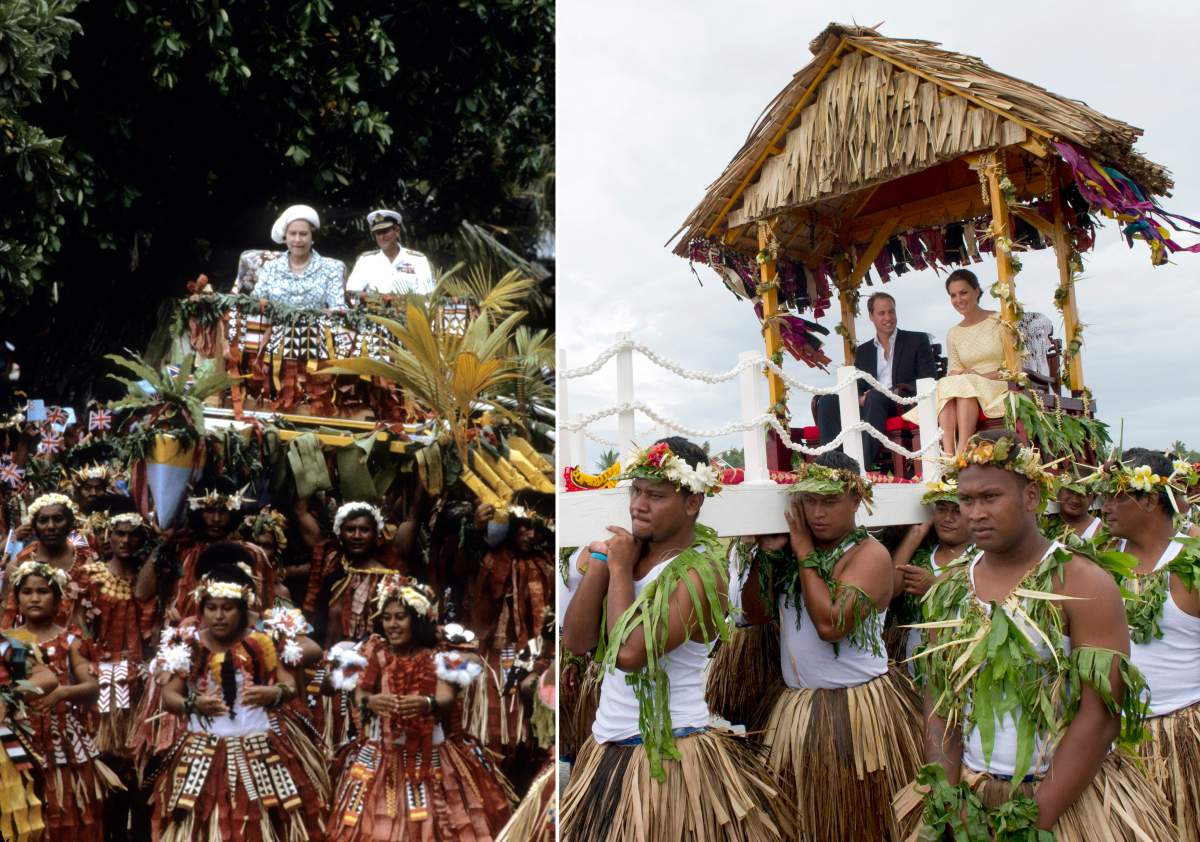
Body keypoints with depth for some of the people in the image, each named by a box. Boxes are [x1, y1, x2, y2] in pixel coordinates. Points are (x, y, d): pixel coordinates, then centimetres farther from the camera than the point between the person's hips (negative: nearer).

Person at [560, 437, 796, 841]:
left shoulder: (699, 572, -16)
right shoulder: (633, 552, 4)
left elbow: (630, 652, -27)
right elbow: (576, 640, -1)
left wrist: (620, 569, -16)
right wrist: (602, 560, -8)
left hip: (669, 755, -7)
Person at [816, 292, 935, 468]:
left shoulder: (917, 341, 11)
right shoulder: (863, 351, 22)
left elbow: (929, 381, 2)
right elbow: (858, 389, 16)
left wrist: (900, 391, -16)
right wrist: (860, 398, -10)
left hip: (904, 404, -4)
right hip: (868, 404, 4)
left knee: (876, 396, -37)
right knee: (827, 400, -21)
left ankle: (863, 465, -48)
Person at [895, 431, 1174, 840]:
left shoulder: (1084, 585, -11)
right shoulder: (948, 591, 3)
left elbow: (1100, 717, -16)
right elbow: (937, 703, 1)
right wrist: (951, 800, -11)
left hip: (1072, 798, -4)